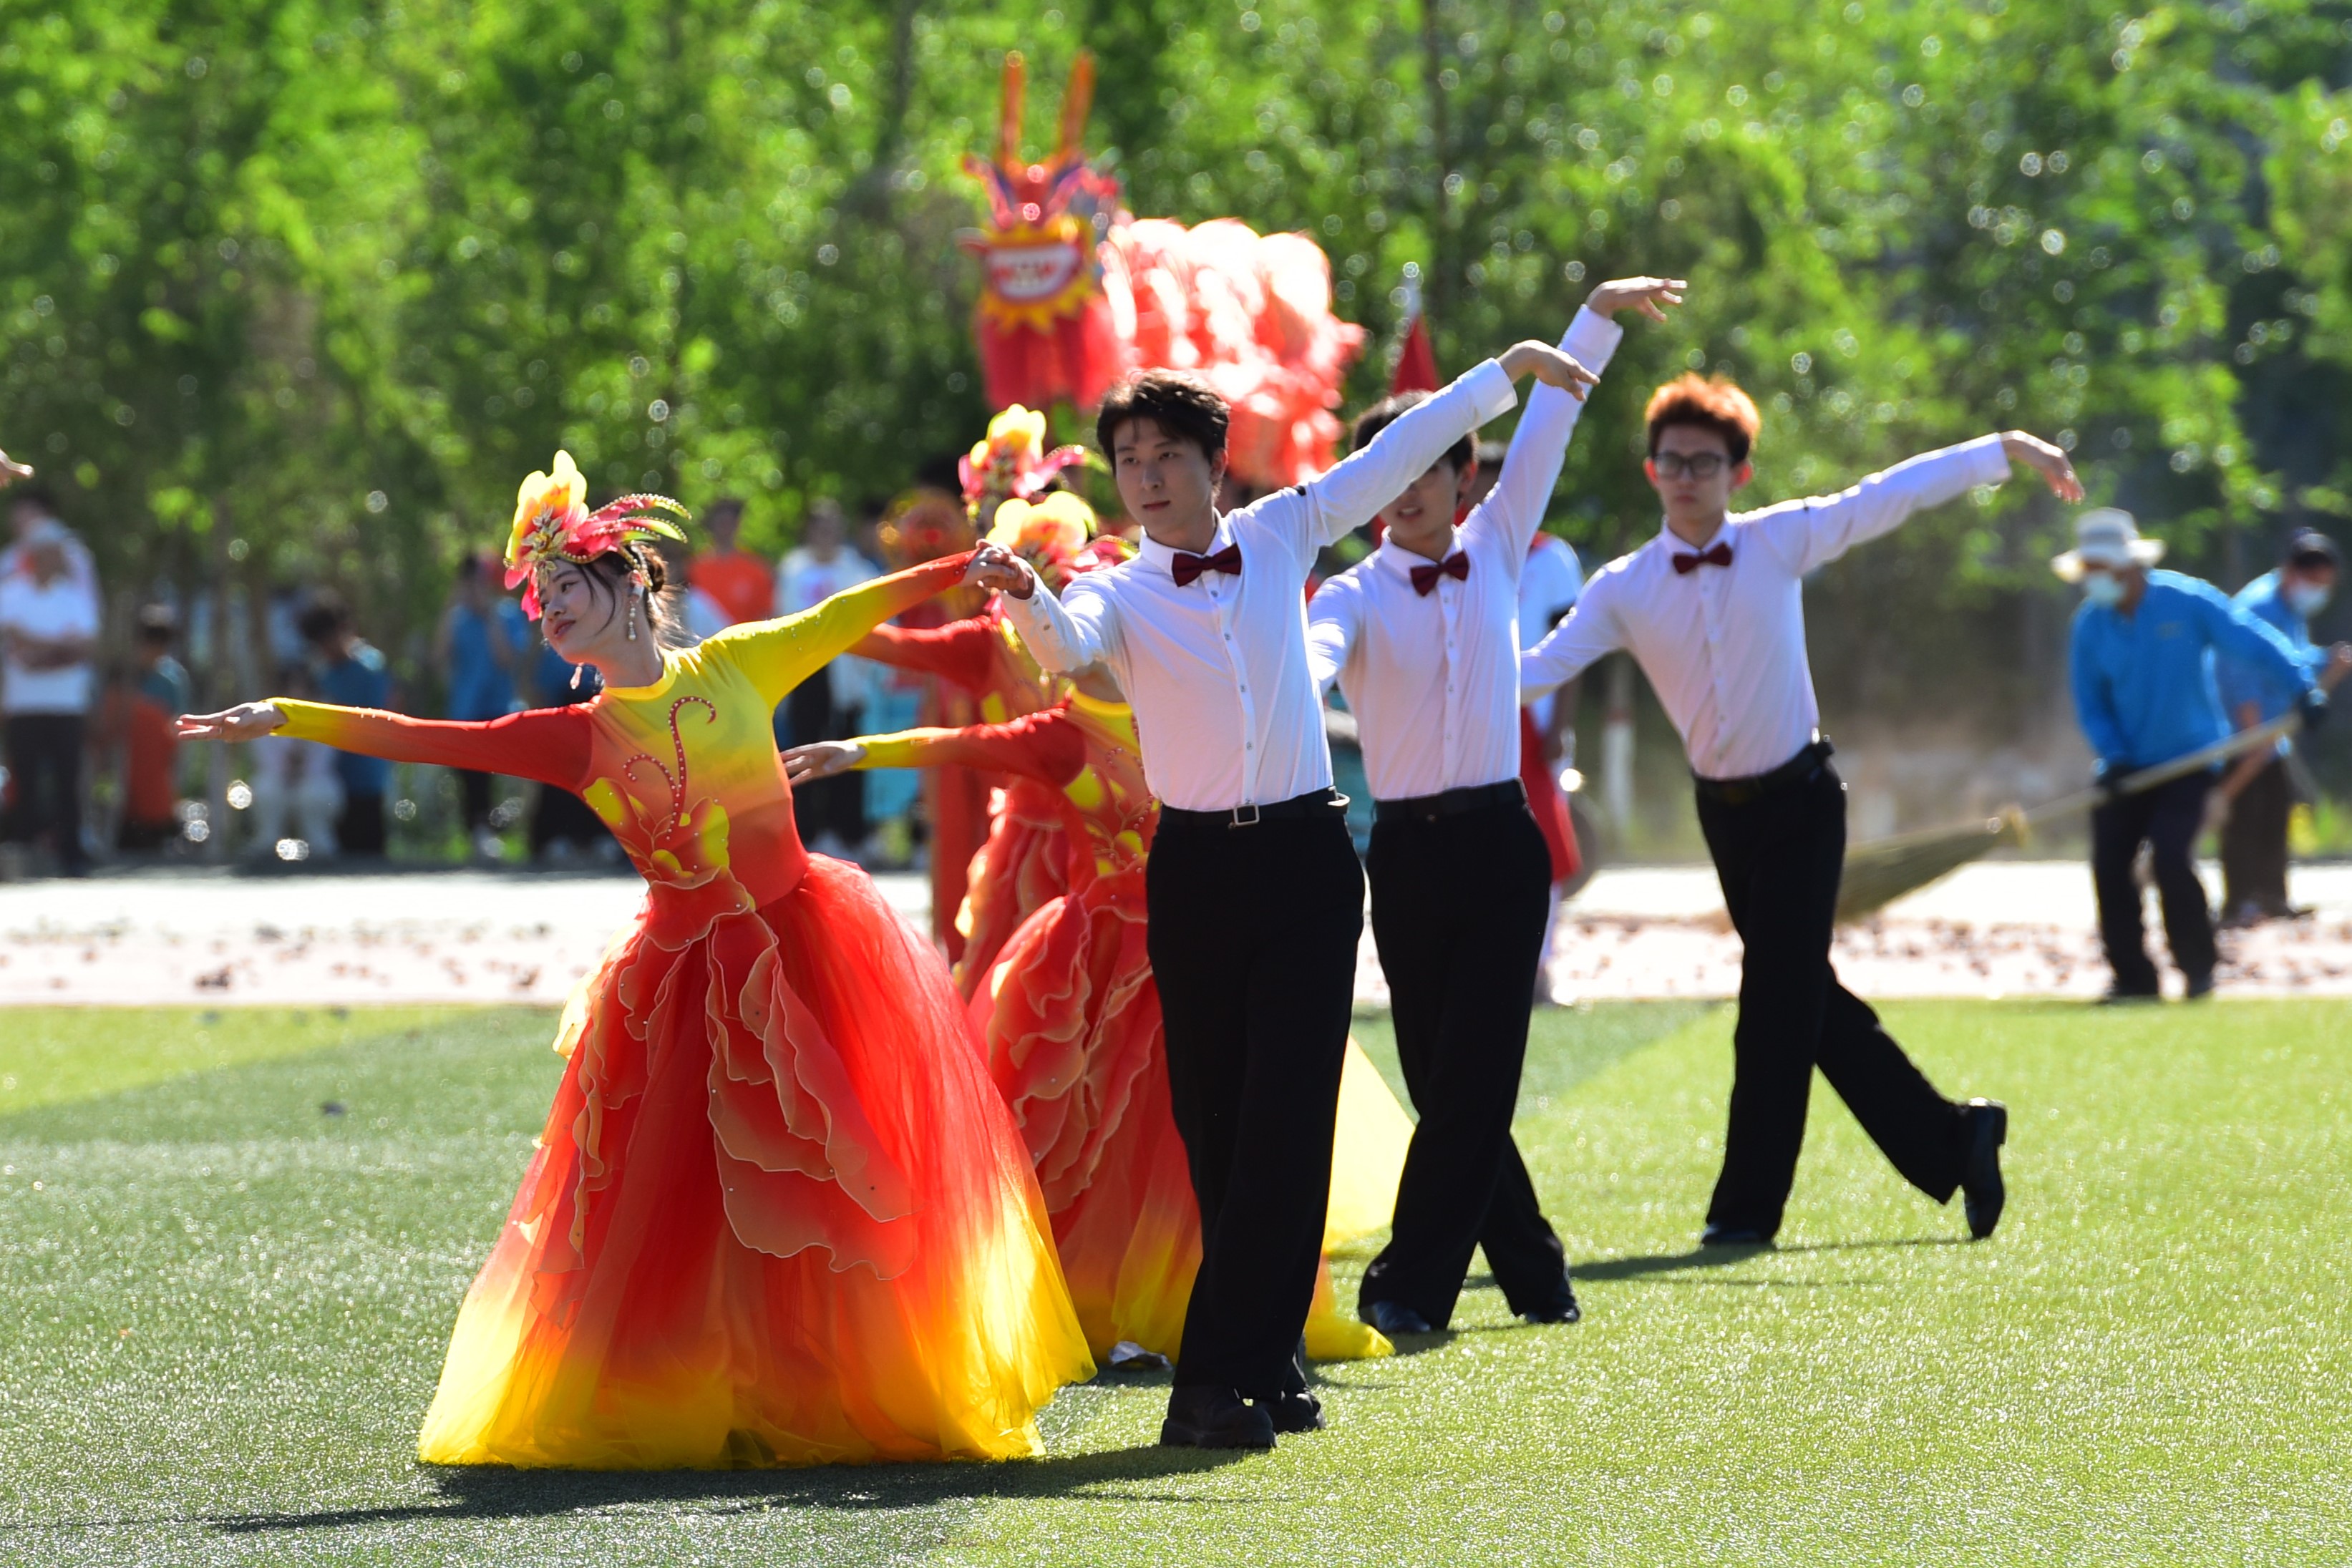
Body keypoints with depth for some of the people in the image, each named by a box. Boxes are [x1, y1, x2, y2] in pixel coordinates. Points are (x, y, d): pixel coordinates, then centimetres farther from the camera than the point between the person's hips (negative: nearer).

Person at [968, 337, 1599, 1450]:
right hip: (1197, 868, -1)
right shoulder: (1118, 594, -1)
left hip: (1307, 858, 1)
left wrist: (1511, 369, 17)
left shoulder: (1279, 538, 6)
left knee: (1286, 1121, -8)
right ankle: (1267, 1365, 15)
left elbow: (1401, 454, 14)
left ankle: (1221, 1380, -10)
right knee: (1216, 1127, 3)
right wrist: (1024, 599, -45)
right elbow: (1066, 646, -23)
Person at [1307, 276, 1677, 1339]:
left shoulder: (1496, 554, 8)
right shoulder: (1356, 596, 0)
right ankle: (1534, 1276, 16)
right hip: (1408, 849, -1)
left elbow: (1547, 428, 7)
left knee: (1474, 1071, -8)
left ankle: (1410, 1284, -9)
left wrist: (1601, 316, 3)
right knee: (1443, 1079, 3)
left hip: (1499, 842, 1)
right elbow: (1313, 654, -22)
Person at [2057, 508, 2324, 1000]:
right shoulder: (2090, 623, -2)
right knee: (2109, 863, -5)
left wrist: (2303, 686, -23)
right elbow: (2090, 702, 3)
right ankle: (2133, 976, 8)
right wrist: (2112, 755, -13)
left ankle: (2199, 969, 0)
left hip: (2188, 757, -4)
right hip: (2127, 766, 4)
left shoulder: (2187, 601, -13)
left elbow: (2253, 640, -13)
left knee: (2172, 858, -19)